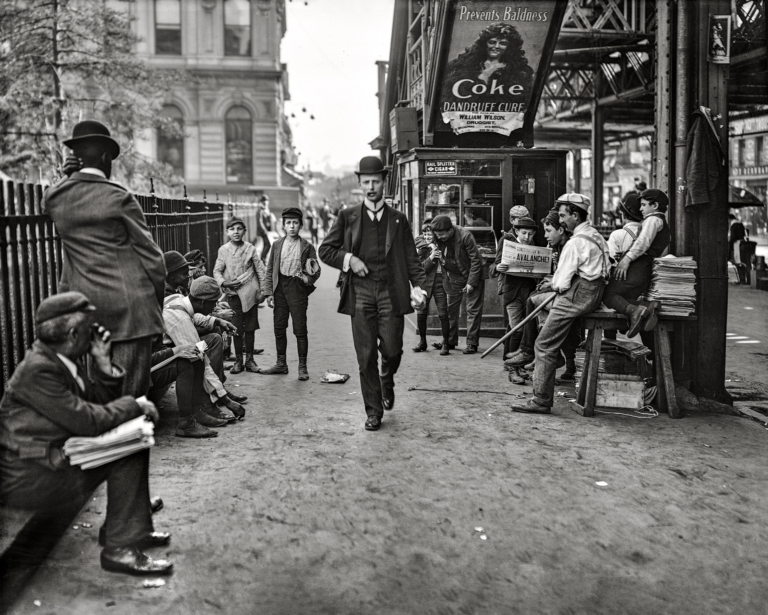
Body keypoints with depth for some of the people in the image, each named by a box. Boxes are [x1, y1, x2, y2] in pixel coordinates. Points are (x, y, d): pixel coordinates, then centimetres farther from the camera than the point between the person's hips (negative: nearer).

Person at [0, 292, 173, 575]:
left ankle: (133, 527, 14)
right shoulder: (38, 370, -24)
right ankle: (120, 548, -13)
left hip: (56, 456, 10)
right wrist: (134, 405, -15)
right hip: (26, 480, -10)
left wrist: (103, 362, -5)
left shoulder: (59, 360, 6)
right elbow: (87, 421, -28)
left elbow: (99, 402, 8)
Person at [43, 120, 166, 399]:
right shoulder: (119, 198, -7)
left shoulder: (54, 198, 5)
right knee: (129, 391, -1)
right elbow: (150, 255, -5)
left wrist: (69, 175, 19)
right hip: (129, 305, -5)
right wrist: (158, 299, 8)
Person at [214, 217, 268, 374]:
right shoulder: (223, 250, 2)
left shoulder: (250, 249, 0)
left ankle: (249, 360, 16)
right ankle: (238, 361, 15)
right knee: (237, 329, 3)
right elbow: (217, 271, 4)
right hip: (233, 295, 0)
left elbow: (261, 270, 4)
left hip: (250, 294, 0)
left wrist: (263, 291, 1)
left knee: (250, 328, 5)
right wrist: (224, 282, -14)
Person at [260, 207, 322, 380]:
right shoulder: (277, 245, 8)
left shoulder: (307, 246, 0)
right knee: (279, 328, 10)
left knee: (300, 330, -2)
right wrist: (269, 292, 2)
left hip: (297, 289, -3)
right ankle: (281, 364, 23)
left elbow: (316, 270, 2)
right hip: (280, 289, 3)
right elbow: (270, 270, 9)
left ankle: (302, 367, 7)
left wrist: (308, 278, -19)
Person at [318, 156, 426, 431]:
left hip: (391, 292, 0)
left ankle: (387, 381, 34)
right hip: (360, 292, 0)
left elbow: (411, 258, 7)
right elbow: (325, 250, 11)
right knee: (366, 357, 0)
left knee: (392, 350, -2)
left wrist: (418, 286, -7)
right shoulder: (348, 216, 8)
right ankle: (373, 411, 12)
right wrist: (348, 259, -6)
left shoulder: (398, 219, 10)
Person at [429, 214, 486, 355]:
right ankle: (451, 341, 19)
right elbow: (441, 259, 4)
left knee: (473, 309, -4)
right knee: (450, 309, 8)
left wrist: (471, 282, -19)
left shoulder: (465, 236, -25)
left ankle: (472, 343, 0)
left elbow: (476, 260, -19)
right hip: (454, 277, 6)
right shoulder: (438, 239, -9)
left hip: (472, 275, -6)